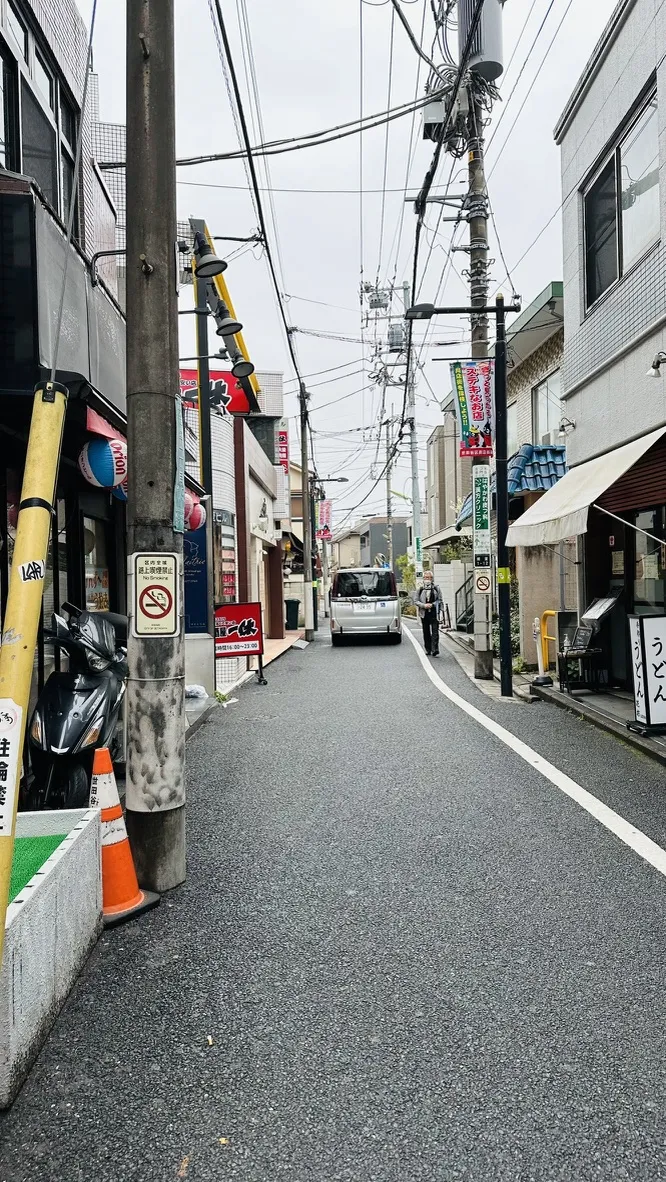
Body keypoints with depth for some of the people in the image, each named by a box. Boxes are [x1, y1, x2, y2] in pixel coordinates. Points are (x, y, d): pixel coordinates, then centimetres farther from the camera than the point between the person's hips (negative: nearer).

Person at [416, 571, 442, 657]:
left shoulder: (436, 588, 5)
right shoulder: (420, 589, 8)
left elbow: (440, 600, 6)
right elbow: (417, 601, 7)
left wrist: (432, 604, -9)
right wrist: (424, 605, -11)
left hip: (434, 613, -2)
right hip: (424, 613, 2)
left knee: (435, 632, -10)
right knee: (426, 633, 6)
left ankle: (435, 650, -15)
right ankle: (428, 650, 15)